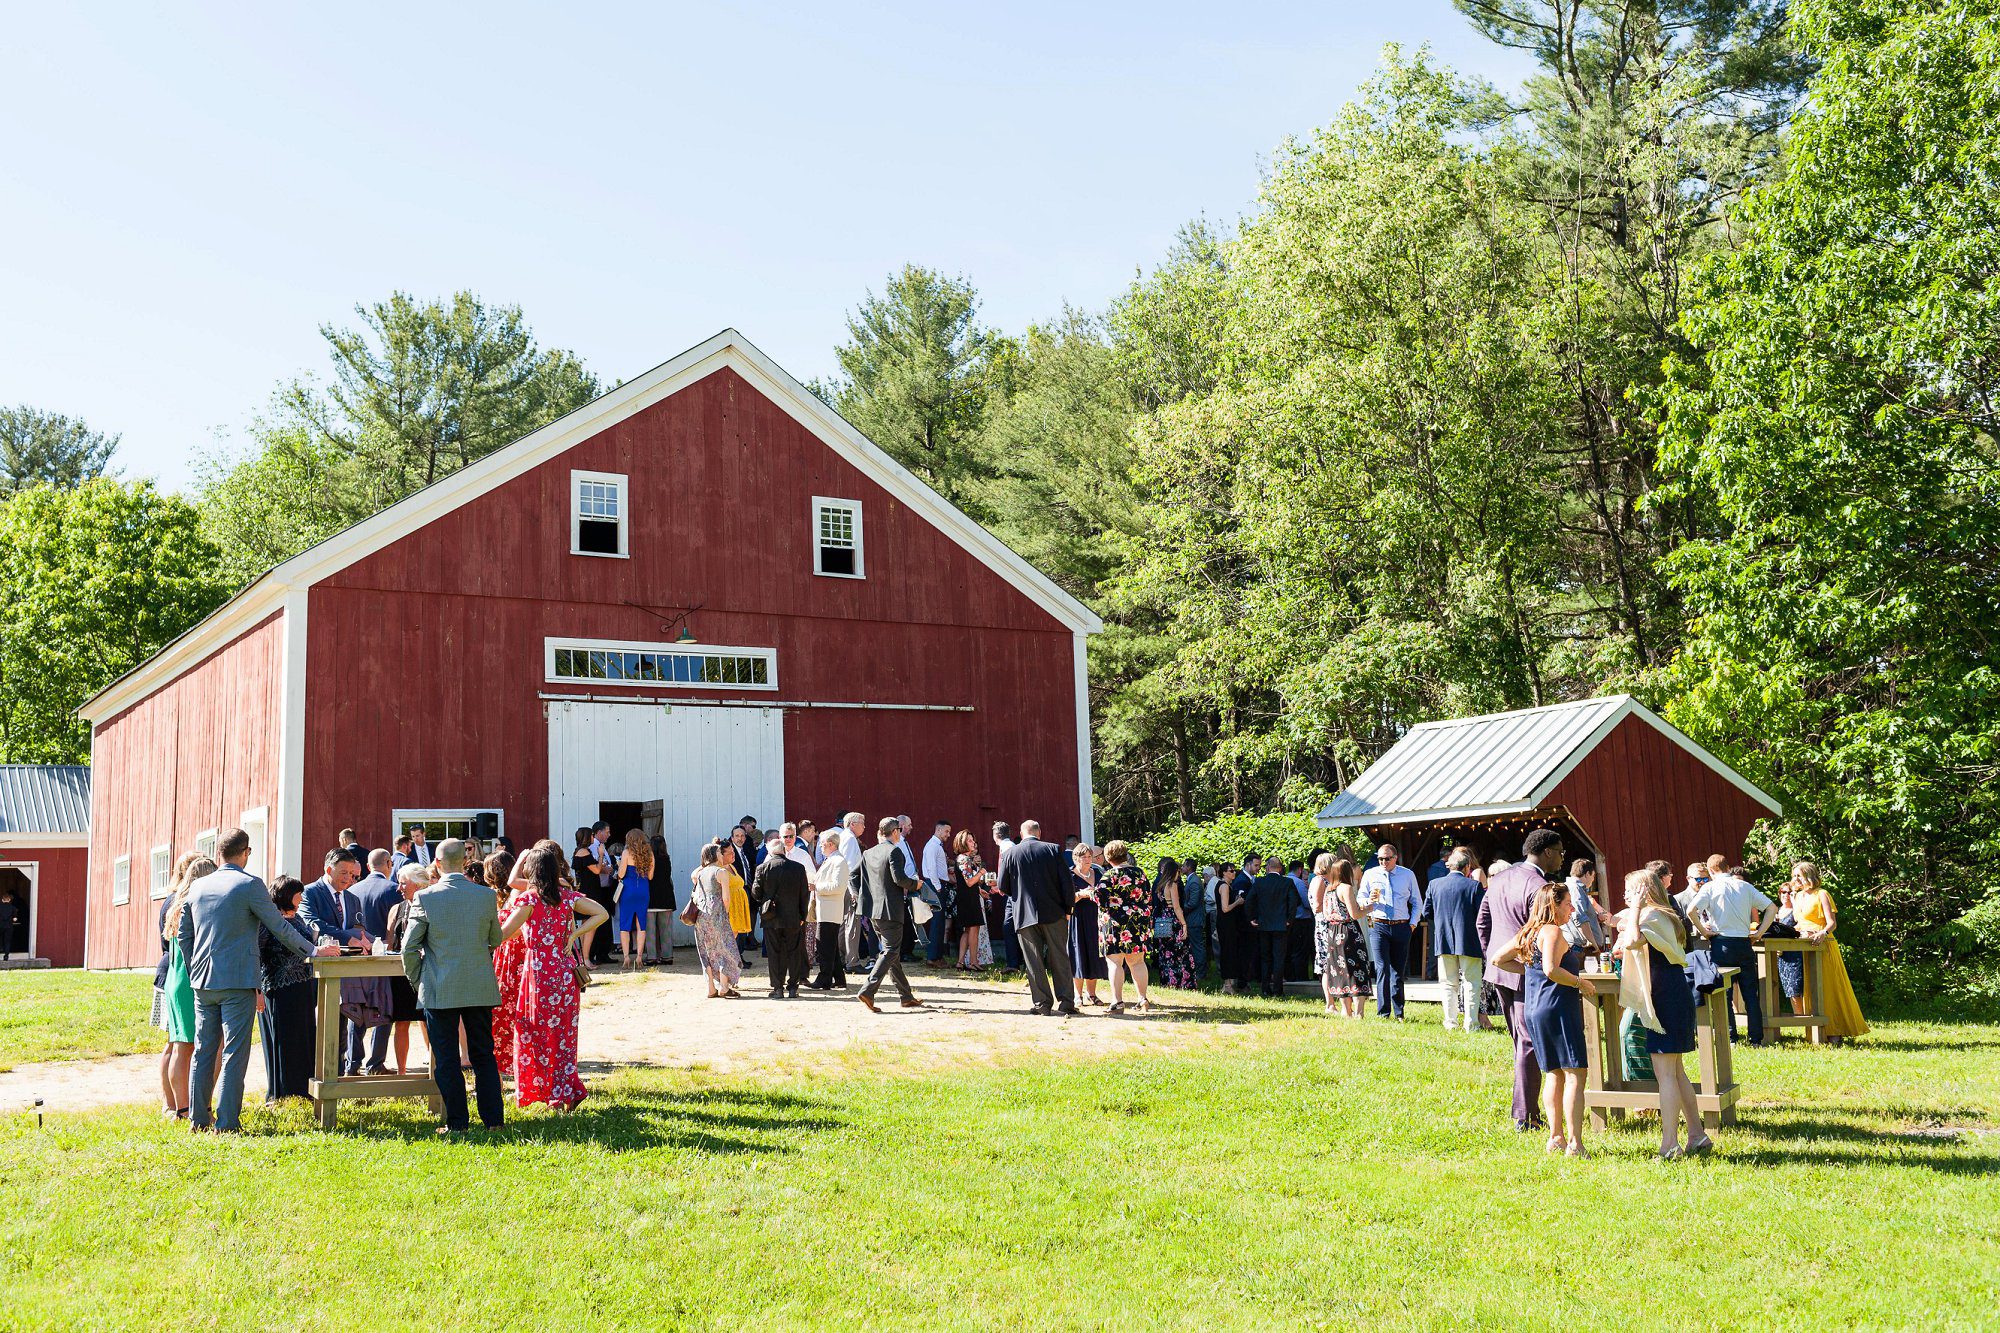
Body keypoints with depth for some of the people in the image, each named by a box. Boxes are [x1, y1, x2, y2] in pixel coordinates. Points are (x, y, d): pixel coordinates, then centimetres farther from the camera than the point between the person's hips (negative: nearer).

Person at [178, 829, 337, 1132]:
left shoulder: (197, 886, 8)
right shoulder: (250, 884, -9)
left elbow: (183, 934, 14)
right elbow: (279, 927, -7)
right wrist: (313, 950, 3)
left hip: (203, 982, 6)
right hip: (238, 981, -5)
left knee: (203, 1052, 12)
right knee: (235, 1054, -1)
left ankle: (198, 1118, 16)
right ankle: (227, 1122, -2)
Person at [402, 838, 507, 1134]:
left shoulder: (425, 898, -10)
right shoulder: (486, 895, -3)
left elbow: (409, 948, -6)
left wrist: (416, 982, 8)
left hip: (439, 991, -3)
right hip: (481, 988, 3)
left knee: (446, 1059, 6)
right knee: (484, 1054, 13)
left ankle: (457, 1122, 8)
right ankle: (493, 1118, 14)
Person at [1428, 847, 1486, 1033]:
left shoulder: (1434, 884, -1)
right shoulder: (1474, 886, -10)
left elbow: (1427, 913, 7)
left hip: (1444, 941, 3)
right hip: (1469, 942, -3)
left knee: (1449, 985, 13)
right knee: (1471, 984, 6)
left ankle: (1450, 1022, 13)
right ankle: (1471, 1023, 5)